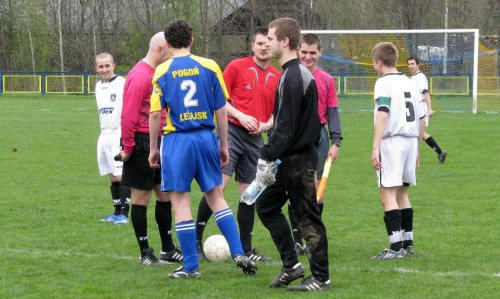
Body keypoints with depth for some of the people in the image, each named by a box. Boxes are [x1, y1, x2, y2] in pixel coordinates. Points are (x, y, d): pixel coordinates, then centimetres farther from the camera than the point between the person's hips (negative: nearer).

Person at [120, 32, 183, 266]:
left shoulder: (157, 73, 15)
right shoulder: (140, 76, -16)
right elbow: (128, 116, -19)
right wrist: (128, 148, -18)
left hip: (158, 143, 10)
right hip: (142, 144, -10)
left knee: (165, 194, 12)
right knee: (142, 197, -1)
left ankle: (168, 250, 20)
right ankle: (145, 254, 5)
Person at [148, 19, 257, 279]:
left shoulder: (162, 72, -2)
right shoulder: (209, 67, 3)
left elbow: (155, 113, -4)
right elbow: (221, 109, 5)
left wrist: (153, 148, 6)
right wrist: (223, 145, 13)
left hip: (177, 140, -3)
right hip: (206, 138, 3)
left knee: (180, 203, 2)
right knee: (216, 197, 14)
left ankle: (191, 267, 3)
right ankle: (238, 254, 6)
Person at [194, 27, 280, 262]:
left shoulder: (277, 77, 12)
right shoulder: (237, 67, -2)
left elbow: (277, 112, 20)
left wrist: (266, 125, -1)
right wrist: (241, 116, -14)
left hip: (255, 138, 5)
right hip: (231, 131, -5)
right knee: (218, 185, -15)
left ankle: (246, 249, 15)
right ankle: (196, 241, -7)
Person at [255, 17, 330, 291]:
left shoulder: (292, 77, -18)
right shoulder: (302, 74, 14)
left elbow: (285, 127, -22)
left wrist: (266, 157, -22)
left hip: (296, 160, -10)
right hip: (303, 154, 10)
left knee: (307, 217, -3)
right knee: (266, 205, 14)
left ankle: (321, 278, 3)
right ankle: (291, 265, 16)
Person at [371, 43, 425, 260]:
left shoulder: (384, 83, -6)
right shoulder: (409, 83, 17)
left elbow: (383, 115, -18)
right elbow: (421, 119, 19)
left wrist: (375, 148, -22)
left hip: (391, 142, -8)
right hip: (411, 141, 8)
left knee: (388, 195, -8)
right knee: (401, 193, 18)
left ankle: (396, 247, -15)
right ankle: (408, 243, 20)